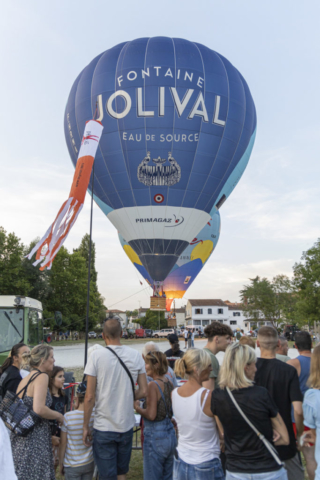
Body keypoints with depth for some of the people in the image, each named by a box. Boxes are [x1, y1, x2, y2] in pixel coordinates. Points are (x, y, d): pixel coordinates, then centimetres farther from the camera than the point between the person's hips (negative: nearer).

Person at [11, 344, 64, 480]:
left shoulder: (24, 379, 12)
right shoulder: (42, 377, -14)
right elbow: (39, 409, -24)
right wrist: (59, 416, -7)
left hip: (19, 439, 9)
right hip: (34, 441, -9)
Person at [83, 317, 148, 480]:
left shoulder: (97, 355, -14)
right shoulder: (136, 355, -4)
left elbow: (90, 397, -12)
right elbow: (143, 392, 0)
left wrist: (86, 427, -1)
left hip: (104, 427, -3)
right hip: (127, 425, 4)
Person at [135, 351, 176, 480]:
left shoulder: (153, 385, -19)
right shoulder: (169, 384, 3)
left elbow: (151, 415, -22)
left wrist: (137, 407, -6)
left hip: (155, 436, -8)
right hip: (170, 434, 8)